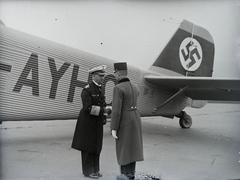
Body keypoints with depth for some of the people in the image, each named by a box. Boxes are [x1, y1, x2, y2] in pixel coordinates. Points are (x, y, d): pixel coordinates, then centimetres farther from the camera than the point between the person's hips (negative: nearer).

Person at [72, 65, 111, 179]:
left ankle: (95, 169, 25)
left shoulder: (101, 89, 9)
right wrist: (103, 110, -27)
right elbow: (88, 108, -25)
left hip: (97, 123, 8)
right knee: (88, 146, 3)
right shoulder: (87, 90, -17)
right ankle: (88, 171, 15)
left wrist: (104, 114, -3)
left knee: (96, 146, 13)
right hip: (88, 122, -8)